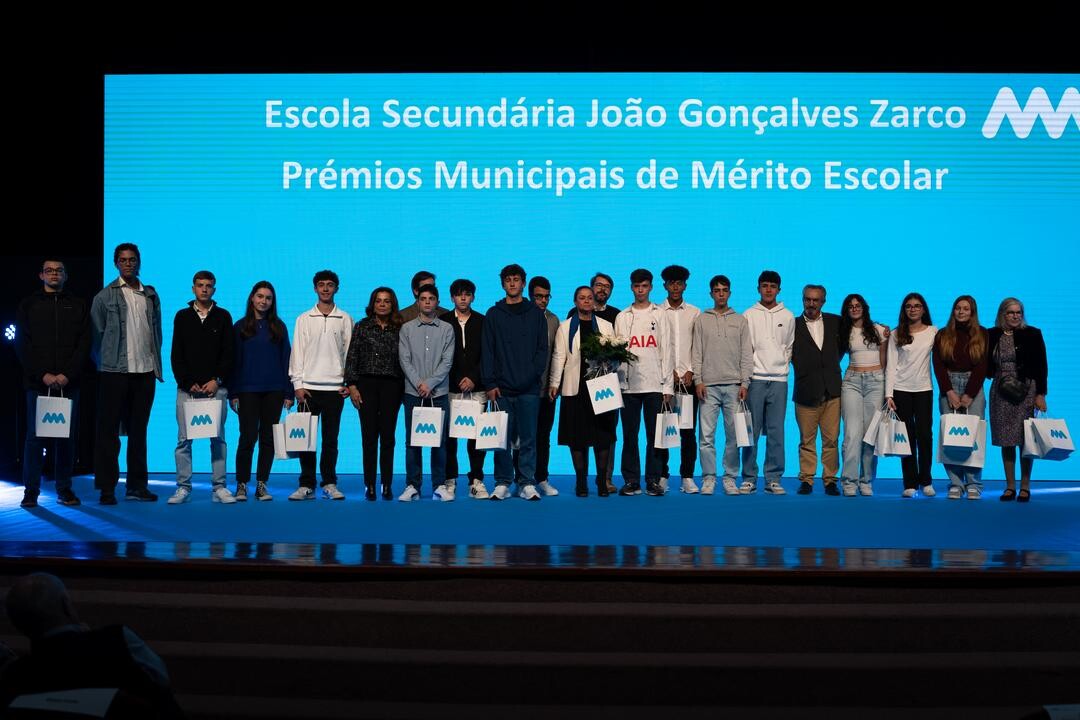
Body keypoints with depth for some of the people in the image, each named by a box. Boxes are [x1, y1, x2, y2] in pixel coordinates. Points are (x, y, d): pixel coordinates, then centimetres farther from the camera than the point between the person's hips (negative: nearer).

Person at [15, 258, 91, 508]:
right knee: (35, 436, -2)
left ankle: (64, 489, 8)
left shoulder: (77, 306, 12)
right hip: (37, 382, -1)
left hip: (69, 382, 1)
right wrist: (42, 374, -10)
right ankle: (31, 491, 4)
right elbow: (22, 344, 2)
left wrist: (68, 374, -9)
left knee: (67, 437, 2)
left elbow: (84, 343, 4)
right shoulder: (29, 305, 10)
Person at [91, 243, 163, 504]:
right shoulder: (105, 296, 3)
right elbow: (97, 335, 4)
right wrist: (104, 363, 1)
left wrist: (156, 363, 7)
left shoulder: (150, 295, 12)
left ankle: (137, 486, 14)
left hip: (145, 372, 3)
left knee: (138, 431, 9)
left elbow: (156, 332, 14)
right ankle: (106, 489, 2)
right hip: (114, 372, -3)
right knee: (109, 431, -1)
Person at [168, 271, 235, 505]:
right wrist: (188, 383, -4)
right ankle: (183, 487, 3)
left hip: (215, 387, 0)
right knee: (184, 439, -2)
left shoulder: (223, 317, 9)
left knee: (218, 438, -1)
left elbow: (228, 354, 5)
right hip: (187, 388, 1)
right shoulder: (182, 317, 10)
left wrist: (217, 381, -7)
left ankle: (219, 488, 2)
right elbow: (176, 355, 7)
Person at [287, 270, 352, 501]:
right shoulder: (304, 319, 8)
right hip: (308, 386, 0)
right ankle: (307, 485, 5)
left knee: (330, 438, 3)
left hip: (334, 387, 0)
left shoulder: (345, 320, 7)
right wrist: (297, 383, -2)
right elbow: (297, 352, 5)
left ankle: (329, 484, 10)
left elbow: (349, 351, 7)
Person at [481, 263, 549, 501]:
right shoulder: (494, 314, 10)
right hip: (502, 389, 0)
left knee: (528, 439, 1)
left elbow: (542, 349, 6)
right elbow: (487, 351, 5)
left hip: (529, 389, 0)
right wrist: (490, 383, -4)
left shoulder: (535, 314, 9)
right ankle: (503, 483, 6)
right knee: (502, 438, 1)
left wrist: (532, 375, -8)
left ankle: (527, 483, 6)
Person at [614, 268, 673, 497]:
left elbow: (666, 351, 6)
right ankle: (631, 480, 7)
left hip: (654, 384, -1)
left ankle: (653, 480, 4)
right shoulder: (622, 317, 12)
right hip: (629, 384, 1)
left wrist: (668, 386, -1)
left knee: (655, 435, -1)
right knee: (630, 435, 2)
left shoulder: (660, 315, 9)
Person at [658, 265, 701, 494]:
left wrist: (691, 372, -4)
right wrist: (668, 371, -7)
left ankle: (687, 477, 3)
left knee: (688, 430, -1)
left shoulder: (694, 313, 11)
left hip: (688, 378, 1)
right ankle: (661, 476, 5)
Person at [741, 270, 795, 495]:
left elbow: (790, 347, 16)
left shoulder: (788, 316, 10)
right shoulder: (748, 315, 5)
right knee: (751, 431, -2)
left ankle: (773, 479, 5)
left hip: (779, 379, 2)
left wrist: (783, 364, 4)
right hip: (755, 379, -2)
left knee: (776, 432, 0)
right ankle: (749, 478, 3)